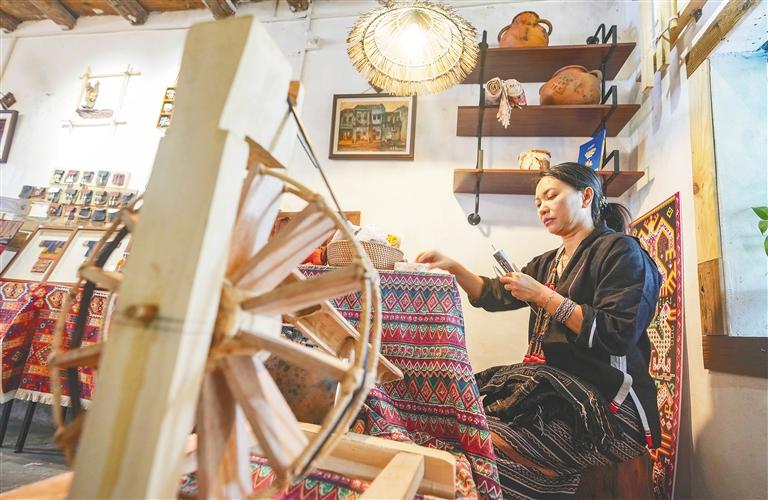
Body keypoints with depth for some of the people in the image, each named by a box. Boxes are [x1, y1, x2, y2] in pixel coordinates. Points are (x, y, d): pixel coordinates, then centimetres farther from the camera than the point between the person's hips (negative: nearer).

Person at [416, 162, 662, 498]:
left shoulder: (621, 250, -4)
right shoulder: (548, 263, 19)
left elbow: (617, 335, -16)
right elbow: (494, 295, 16)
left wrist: (542, 296, -14)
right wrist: (453, 267, 2)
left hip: (605, 405, -7)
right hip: (555, 386, 7)